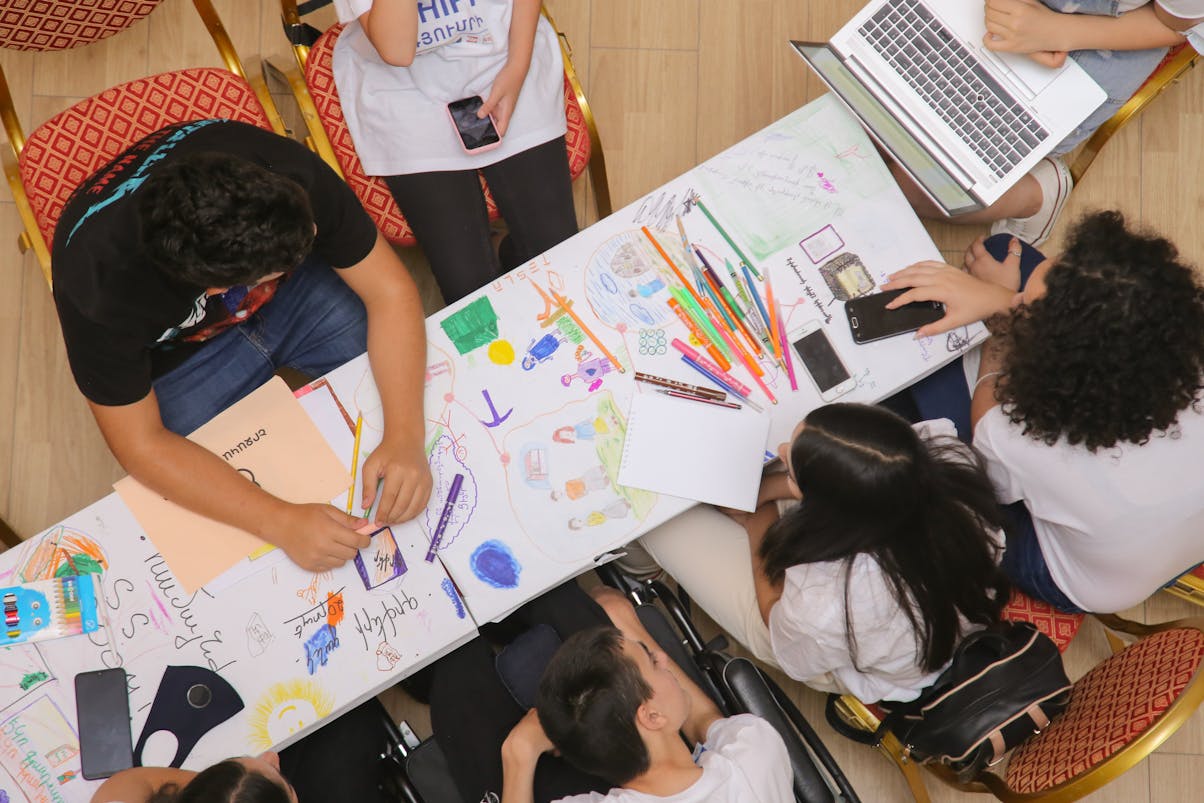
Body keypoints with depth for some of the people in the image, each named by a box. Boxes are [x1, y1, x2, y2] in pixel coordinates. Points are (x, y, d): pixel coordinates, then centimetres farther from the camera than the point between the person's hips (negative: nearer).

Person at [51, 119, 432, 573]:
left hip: (294, 296, 2)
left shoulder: (284, 173, -35)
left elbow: (390, 290, -26)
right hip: (177, 356, -2)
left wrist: (404, 439, -39)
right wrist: (283, 522, -38)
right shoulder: (98, 278, -38)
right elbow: (140, 444, -28)